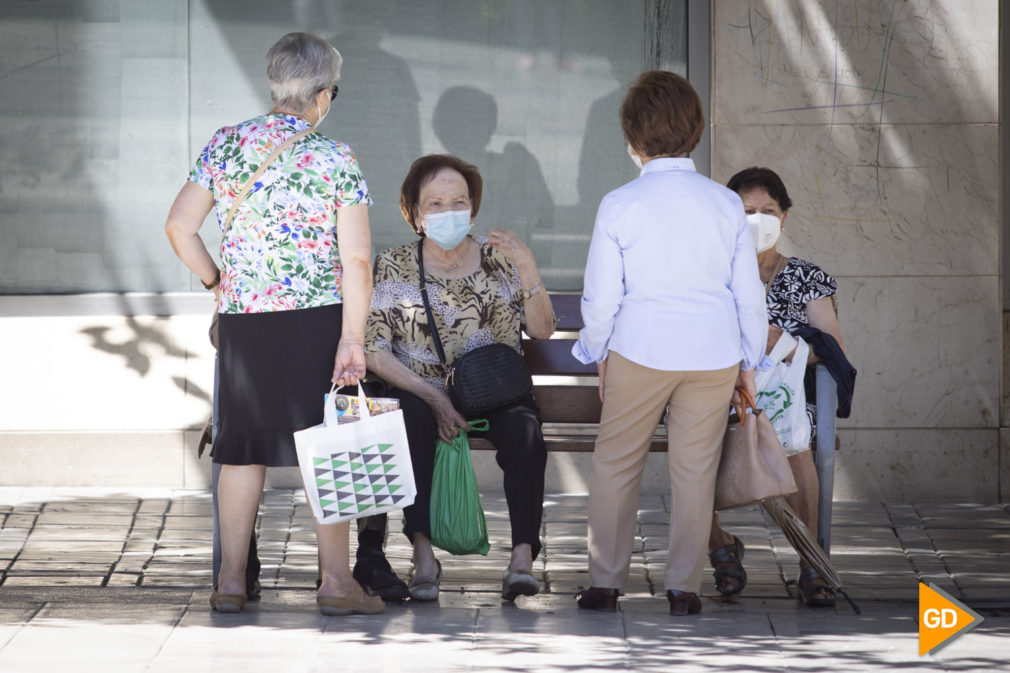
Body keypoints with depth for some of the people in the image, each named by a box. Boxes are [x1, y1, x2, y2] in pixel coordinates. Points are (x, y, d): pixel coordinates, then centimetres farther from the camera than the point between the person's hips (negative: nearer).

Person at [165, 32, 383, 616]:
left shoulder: (226, 145, 3)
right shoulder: (335, 159, -5)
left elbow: (180, 227, 2)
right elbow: (356, 260, -11)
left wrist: (216, 282, 14)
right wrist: (352, 340, -10)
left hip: (242, 320, 3)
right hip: (317, 319, -3)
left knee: (244, 450, 10)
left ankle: (231, 581, 11)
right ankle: (336, 582, 3)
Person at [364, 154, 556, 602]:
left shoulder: (497, 259, 9)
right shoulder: (393, 268, 5)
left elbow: (541, 330, 1)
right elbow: (375, 352, -3)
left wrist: (528, 269, -14)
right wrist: (433, 397, -15)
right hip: (421, 392, -1)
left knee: (523, 429, -31)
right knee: (412, 419, -35)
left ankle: (522, 556, -38)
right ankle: (423, 553, -35)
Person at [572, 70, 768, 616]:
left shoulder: (619, 205, -6)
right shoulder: (725, 203, 2)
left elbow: (601, 297, -2)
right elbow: (749, 292, 5)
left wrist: (599, 355, 13)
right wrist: (749, 363, 15)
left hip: (640, 351, -2)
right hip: (715, 353, 2)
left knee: (616, 464, 10)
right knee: (695, 469, 8)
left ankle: (604, 581, 12)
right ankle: (683, 586, 9)